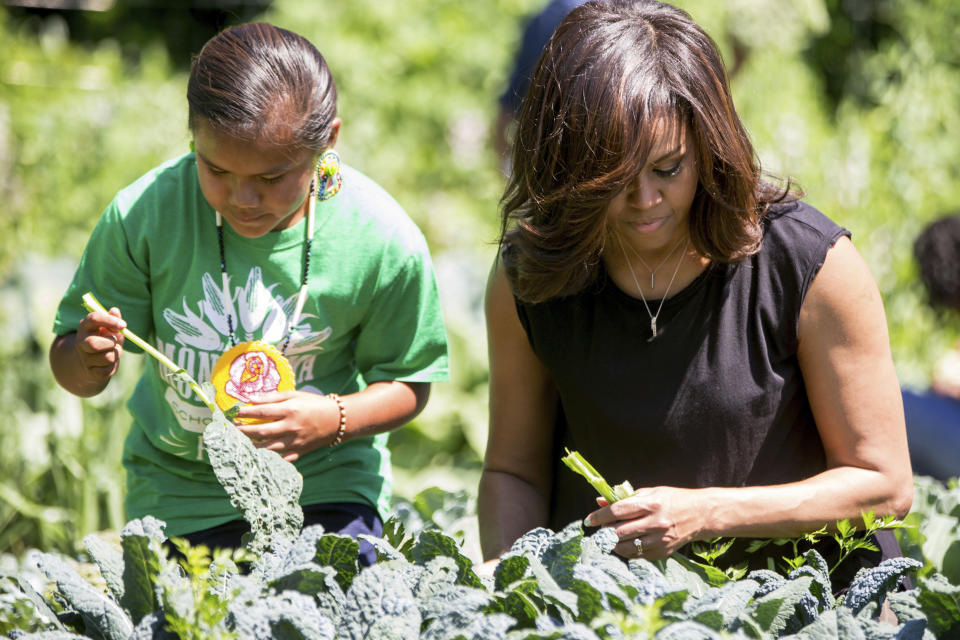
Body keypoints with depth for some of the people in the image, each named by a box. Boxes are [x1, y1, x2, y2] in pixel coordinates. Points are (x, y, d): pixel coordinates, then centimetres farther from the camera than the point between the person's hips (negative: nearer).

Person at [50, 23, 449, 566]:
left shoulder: (384, 241, -21)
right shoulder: (143, 216, -20)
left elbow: (407, 383, -6)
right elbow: (70, 361, -8)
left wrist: (335, 420, -26)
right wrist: (89, 361, -33)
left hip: (324, 484, -1)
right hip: (177, 490, 1)